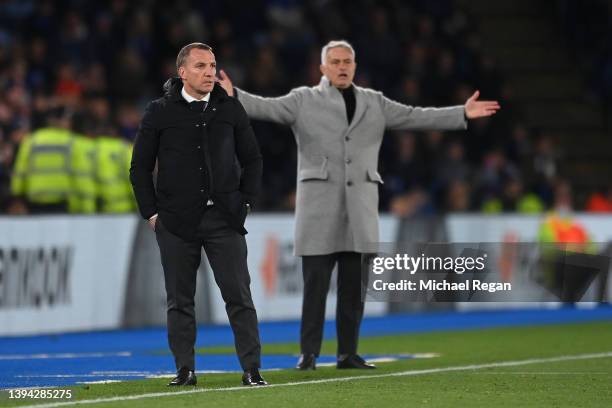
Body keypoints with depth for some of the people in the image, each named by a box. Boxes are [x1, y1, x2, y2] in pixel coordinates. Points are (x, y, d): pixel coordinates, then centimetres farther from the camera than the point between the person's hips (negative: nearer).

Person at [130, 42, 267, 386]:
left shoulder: (231, 109, 7)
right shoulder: (160, 112, 2)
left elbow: (252, 159, 15)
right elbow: (141, 167, 7)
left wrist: (245, 202, 5)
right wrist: (152, 212, 1)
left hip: (224, 218, 1)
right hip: (177, 222, -1)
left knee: (239, 295, -3)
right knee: (180, 300, 4)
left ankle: (252, 369, -1)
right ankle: (185, 370, 11)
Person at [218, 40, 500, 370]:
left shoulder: (374, 103, 15)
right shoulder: (304, 100, 5)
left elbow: (414, 117, 13)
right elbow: (267, 107, -7)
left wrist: (463, 113, 6)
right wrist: (234, 96, -25)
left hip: (360, 206, 3)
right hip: (319, 204, -3)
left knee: (354, 286, 3)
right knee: (315, 284, -5)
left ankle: (348, 353, 10)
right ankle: (308, 353, 1)